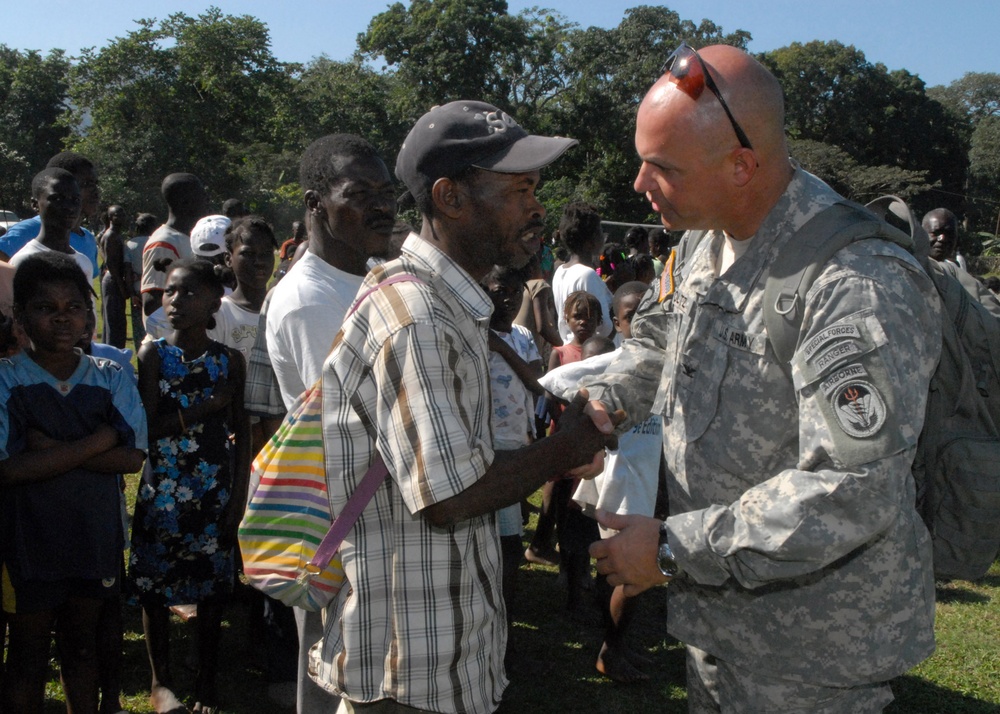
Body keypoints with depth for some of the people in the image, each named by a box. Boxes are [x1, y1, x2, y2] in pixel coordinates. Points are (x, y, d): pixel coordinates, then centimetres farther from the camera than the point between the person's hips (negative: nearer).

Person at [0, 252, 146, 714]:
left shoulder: (111, 380, 0)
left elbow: (132, 458, -10)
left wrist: (54, 449, -18)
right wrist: (98, 440, -19)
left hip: (96, 536, 3)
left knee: (83, 646, 16)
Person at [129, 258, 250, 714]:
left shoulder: (229, 360, 0)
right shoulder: (153, 355, -2)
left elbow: (241, 433, 2)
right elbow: (149, 428, -9)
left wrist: (239, 496, -2)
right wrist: (204, 408, -19)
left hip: (215, 488, 1)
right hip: (163, 487, 0)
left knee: (212, 585, 6)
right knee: (155, 582, 5)